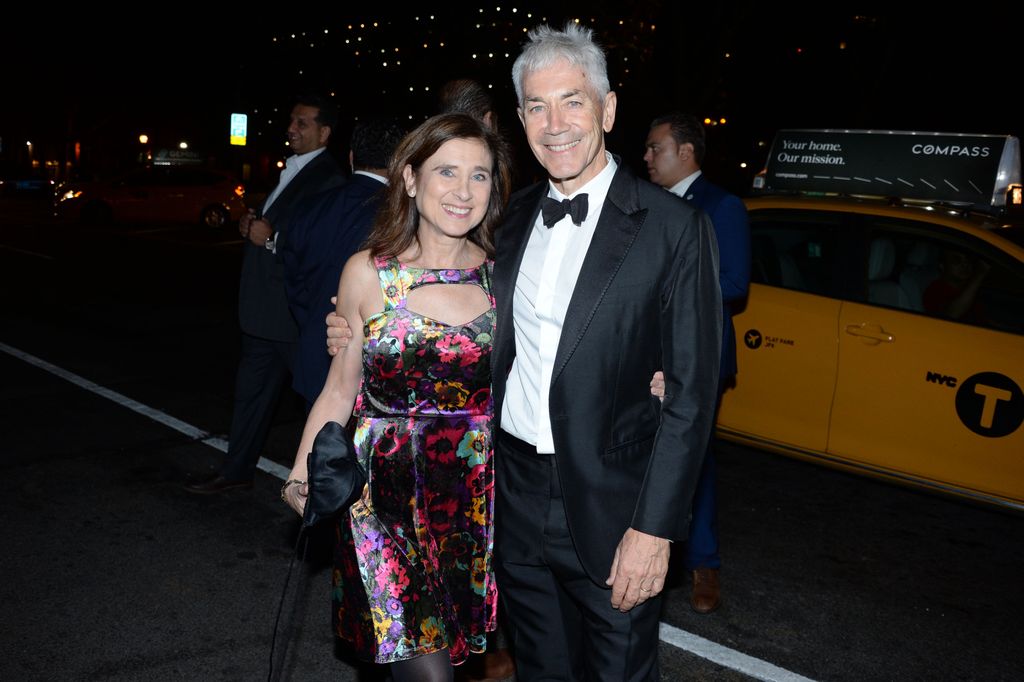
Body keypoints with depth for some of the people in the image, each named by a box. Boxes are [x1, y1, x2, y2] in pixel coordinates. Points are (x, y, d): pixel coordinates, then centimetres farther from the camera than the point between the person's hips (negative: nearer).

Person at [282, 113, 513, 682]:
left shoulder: (504, 274, 0)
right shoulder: (368, 273, -2)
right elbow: (341, 388, 4)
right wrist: (304, 473, -8)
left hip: (479, 500, 2)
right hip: (389, 500, -1)